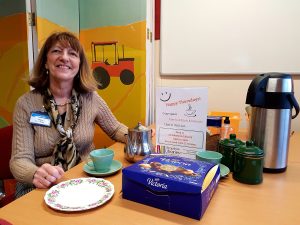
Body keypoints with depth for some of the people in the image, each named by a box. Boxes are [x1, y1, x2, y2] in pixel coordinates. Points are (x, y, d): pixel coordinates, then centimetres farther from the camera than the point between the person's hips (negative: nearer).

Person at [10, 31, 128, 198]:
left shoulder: (91, 98, -4)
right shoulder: (26, 104, -8)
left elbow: (115, 128, 9)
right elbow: (20, 159, -10)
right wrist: (36, 174, -32)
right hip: (41, 189, -1)